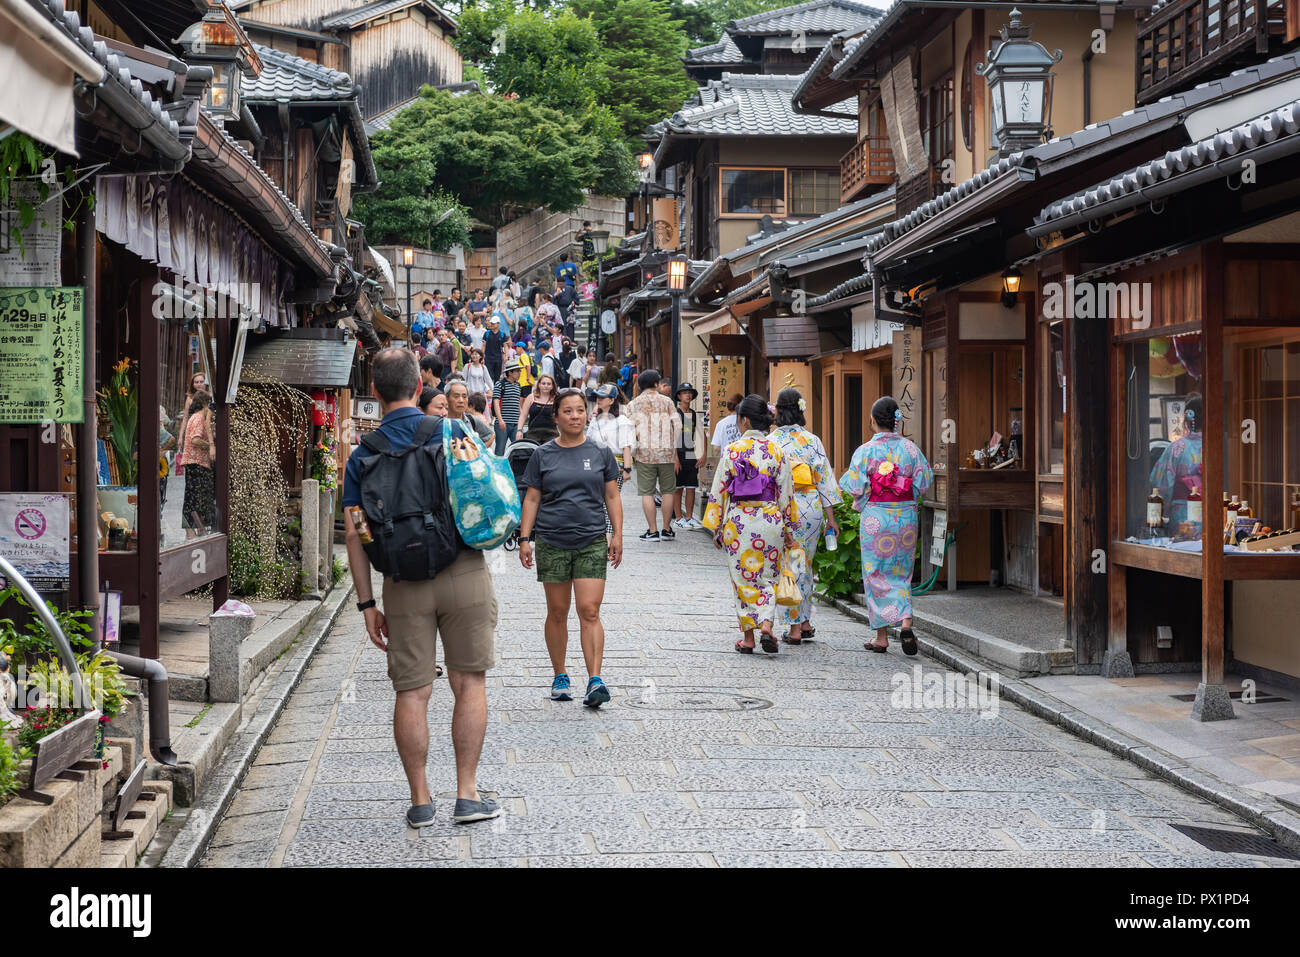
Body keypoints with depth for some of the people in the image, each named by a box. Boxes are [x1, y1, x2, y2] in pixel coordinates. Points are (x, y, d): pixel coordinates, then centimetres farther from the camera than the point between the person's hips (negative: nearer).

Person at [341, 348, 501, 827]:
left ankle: (420, 800, 11)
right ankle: (467, 795, 8)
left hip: (404, 584, 1)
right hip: (464, 572, -1)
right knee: (469, 683, 7)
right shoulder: (451, 433, -2)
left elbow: (355, 535, 1)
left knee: (411, 692, 7)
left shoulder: (362, 455, 3)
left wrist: (367, 603, 4)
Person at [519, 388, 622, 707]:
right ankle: (560, 676, 19)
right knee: (557, 612, 7)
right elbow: (531, 499, 7)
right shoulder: (543, 455, 6)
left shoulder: (601, 453, 7)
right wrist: (524, 539, 1)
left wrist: (617, 535, 3)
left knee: (589, 611, -10)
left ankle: (595, 681, -12)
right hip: (551, 543, 1)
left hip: (592, 542, -1)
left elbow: (612, 496, 10)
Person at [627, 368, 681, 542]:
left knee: (647, 492, 2)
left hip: (645, 453, -1)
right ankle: (667, 530, 10)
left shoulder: (634, 404, 6)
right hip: (666, 453, 1)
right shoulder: (666, 401, 6)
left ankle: (652, 531, -1)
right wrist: (674, 449, 11)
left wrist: (632, 452, 10)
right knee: (667, 491, 8)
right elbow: (677, 426, 1)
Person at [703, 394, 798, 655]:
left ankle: (748, 636, 11)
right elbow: (786, 493, 1)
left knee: (743, 577, 8)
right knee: (768, 577, 13)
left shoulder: (732, 450, -7)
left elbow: (719, 491, -3)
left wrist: (716, 529, 5)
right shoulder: (775, 450, -2)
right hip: (769, 521, 1)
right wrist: (789, 529, 10)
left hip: (738, 522, -1)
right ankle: (766, 625, -7)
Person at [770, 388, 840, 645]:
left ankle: (795, 628, 2)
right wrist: (831, 517, 5)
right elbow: (824, 478, 1)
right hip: (811, 508, 3)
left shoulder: (771, 442, -8)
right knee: (805, 564, 17)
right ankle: (806, 622, 21)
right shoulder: (812, 440, 0)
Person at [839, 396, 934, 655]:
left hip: (875, 518, -3)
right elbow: (924, 482, 3)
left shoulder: (865, 451, -10)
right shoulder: (909, 448, -1)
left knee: (876, 574, 6)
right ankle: (906, 622, -9)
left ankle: (882, 636, 8)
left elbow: (856, 488, -11)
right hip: (905, 517, 3)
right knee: (901, 573, 13)